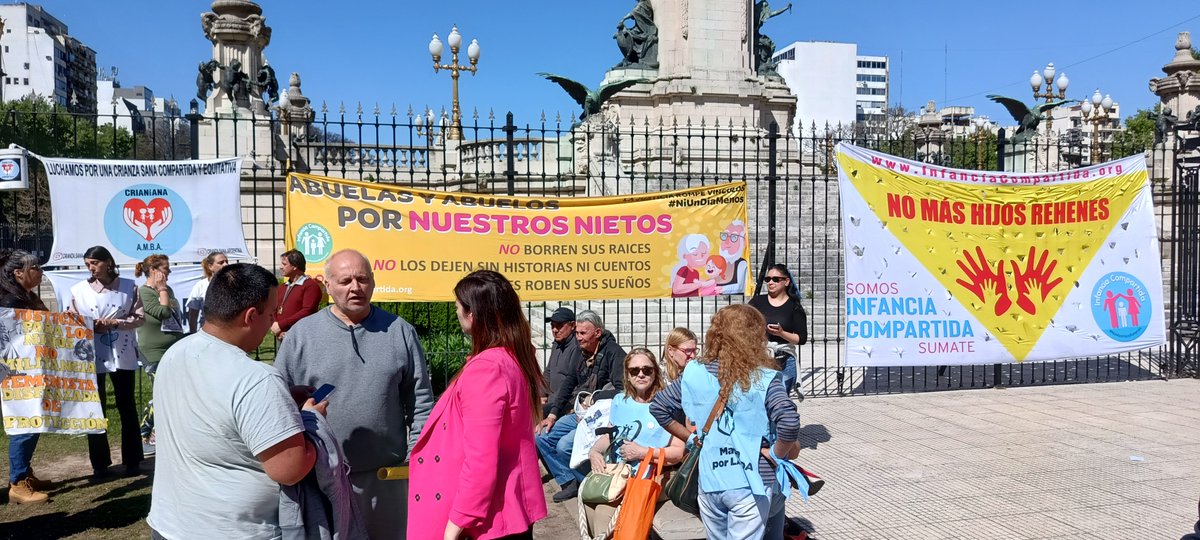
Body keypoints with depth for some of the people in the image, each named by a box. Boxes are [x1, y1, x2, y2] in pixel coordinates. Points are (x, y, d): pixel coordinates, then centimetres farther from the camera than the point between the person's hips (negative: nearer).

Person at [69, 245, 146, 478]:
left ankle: (132, 460, 17)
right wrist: (91, 327, -15)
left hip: (123, 355, 0)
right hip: (92, 356, 0)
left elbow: (140, 317, -1)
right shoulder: (79, 289, 0)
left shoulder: (129, 286, -1)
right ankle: (99, 463, 17)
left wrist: (114, 323, -15)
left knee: (127, 407, 8)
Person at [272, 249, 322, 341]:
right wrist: (274, 326, -5)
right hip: (282, 338, 7)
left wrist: (281, 325, -15)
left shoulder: (311, 286, -7)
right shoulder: (282, 287, 19)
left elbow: (307, 311, -17)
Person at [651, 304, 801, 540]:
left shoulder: (694, 374, 0)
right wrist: (780, 453, -8)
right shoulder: (764, 379, -12)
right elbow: (788, 421, -26)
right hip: (750, 484, -4)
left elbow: (658, 407, 7)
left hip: (709, 482, 4)